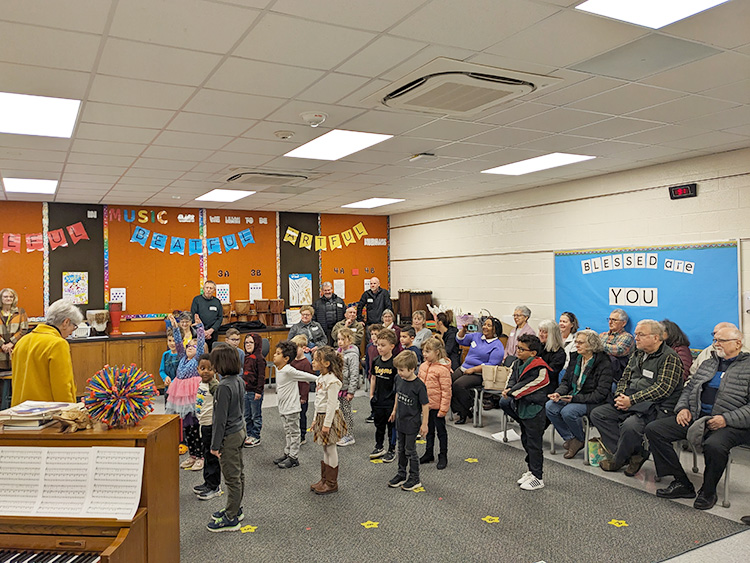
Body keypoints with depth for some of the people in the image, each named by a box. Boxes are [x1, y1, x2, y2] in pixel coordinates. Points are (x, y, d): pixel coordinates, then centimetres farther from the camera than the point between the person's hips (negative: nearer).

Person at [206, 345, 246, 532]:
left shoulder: (224, 387, -24)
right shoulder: (239, 380, 3)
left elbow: (220, 418, -21)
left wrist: (215, 445, -15)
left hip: (229, 436, -9)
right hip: (239, 431, 9)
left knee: (232, 478, 1)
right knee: (238, 473, 19)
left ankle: (231, 519, 12)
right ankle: (236, 509, 34)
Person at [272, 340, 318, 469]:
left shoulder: (289, 370, -22)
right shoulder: (278, 369, 4)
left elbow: (305, 376, -20)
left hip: (291, 408, -9)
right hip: (283, 408, 9)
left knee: (293, 433, 3)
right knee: (287, 432, 19)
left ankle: (293, 458, 11)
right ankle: (287, 454, 30)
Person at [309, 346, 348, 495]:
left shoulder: (332, 381, -22)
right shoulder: (321, 378, 8)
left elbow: (332, 404, -22)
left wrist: (327, 424, -21)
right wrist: (316, 419, 18)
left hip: (330, 417, -9)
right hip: (321, 416, 9)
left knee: (330, 449, 2)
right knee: (325, 450, 17)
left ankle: (332, 483, 14)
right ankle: (324, 479, 28)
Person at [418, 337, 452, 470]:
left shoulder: (442, 369, -19)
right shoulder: (423, 366, 3)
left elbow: (446, 391, -18)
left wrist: (443, 409, -17)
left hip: (437, 406, -7)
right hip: (426, 405, 7)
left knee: (441, 431, 8)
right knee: (429, 430, 19)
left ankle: (443, 456, 21)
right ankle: (429, 454, 32)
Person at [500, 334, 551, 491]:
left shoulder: (539, 369, -20)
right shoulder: (518, 364, 6)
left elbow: (527, 386, -21)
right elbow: (512, 379, 5)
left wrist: (511, 392, -15)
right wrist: (508, 389, -15)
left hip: (534, 410, -9)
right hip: (521, 408, 9)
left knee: (534, 443, -1)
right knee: (526, 441, 19)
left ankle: (537, 478, 10)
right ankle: (531, 470, 33)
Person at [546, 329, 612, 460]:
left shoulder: (604, 363, -14)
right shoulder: (575, 358, 8)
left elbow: (601, 394, -18)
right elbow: (566, 381, 15)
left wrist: (575, 398, -23)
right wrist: (558, 393, -8)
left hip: (592, 402, -7)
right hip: (573, 397, 7)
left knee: (567, 411, -31)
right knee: (550, 406, -17)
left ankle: (581, 440, -1)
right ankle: (570, 438, -1)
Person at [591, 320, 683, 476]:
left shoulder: (670, 358, -8)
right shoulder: (637, 355, 18)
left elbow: (663, 388, -18)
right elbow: (624, 378, 20)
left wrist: (631, 400, -20)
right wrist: (620, 396, -3)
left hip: (655, 406, -9)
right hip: (629, 404, 9)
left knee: (630, 425, -35)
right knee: (597, 414, -7)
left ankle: (619, 460, -5)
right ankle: (636, 453, -7)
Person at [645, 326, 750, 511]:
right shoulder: (708, 364, 23)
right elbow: (688, 388, 25)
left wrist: (726, 419, -18)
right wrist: (683, 407, 5)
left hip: (730, 424, -6)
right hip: (696, 417, 7)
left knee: (714, 445, -40)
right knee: (653, 429, -11)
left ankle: (708, 491, -9)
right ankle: (682, 483, -4)